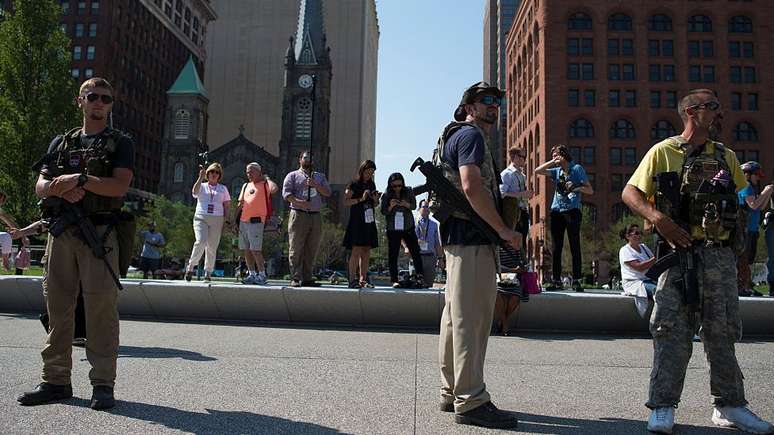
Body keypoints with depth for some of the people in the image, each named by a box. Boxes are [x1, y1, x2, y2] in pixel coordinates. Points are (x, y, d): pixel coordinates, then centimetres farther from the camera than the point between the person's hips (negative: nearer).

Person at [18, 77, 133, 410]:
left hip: (99, 232, -4)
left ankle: (103, 384, -2)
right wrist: (61, 189, -8)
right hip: (61, 232, 5)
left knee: (101, 305, -8)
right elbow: (40, 186, 13)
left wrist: (80, 178, -15)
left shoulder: (120, 143, 8)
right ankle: (56, 380, 15)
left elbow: (120, 186, -7)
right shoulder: (61, 143, 21)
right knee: (58, 304, 6)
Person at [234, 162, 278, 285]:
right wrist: (235, 219, 15)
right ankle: (252, 274, 14)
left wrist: (267, 178, -8)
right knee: (246, 250, 7)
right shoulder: (246, 186, 20)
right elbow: (240, 204, 21)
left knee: (255, 250, -11)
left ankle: (262, 275, -3)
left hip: (256, 221, -7)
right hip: (243, 221, 7)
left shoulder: (265, 184, 0)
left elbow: (274, 189, -24)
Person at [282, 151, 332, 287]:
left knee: (311, 250, 4)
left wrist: (315, 185, -7)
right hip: (298, 215, -4)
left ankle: (307, 278, 10)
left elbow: (327, 192, 9)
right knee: (296, 248, -6)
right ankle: (295, 279, -4)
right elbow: (286, 193, -2)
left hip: (316, 216, 4)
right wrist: (298, 202, -19)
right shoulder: (293, 176, 11)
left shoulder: (320, 176, 22)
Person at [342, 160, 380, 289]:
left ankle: (363, 279, 10)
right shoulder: (354, 184, -3)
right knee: (356, 250, -11)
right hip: (356, 221, -7)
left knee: (366, 252, 5)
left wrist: (376, 200, 2)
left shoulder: (371, 185, 16)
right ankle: (352, 280, -8)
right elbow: (346, 202, -9)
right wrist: (361, 199, -18)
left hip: (369, 221, 7)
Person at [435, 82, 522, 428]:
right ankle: (470, 402, -5)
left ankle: (452, 393, 21)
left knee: (457, 317, 13)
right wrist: (503, 229, -17)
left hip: (457, 237, 11)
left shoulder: (456, 136, 25)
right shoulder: (471, 134, -6)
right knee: (471, 319, -9)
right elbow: (471, 187, -21)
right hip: (473, 237, -11)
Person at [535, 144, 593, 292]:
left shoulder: (577, 169, 6)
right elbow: (537, 171, 11)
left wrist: (577, 187, -14)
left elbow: (590, 190, 3)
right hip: (556, 212, 4)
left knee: (575, 247, -5)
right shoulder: (556, 171, 18)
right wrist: (552, 162, 7)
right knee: (556, 248, 2)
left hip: (572, 211, -4)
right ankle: (557, 280, 5)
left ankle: (576, 281, -3)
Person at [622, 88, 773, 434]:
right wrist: (659, 219, -19)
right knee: (672, 330, -4)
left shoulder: (726, 156, 15)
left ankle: (729, 406, 22)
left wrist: (740, 245, 11)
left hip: (721, 254, 4)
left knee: (722, 332, 10)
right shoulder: (663, 152, 2)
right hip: (680, 251, -4)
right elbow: (630, 193, -3)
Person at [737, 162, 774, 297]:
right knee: (743, 259, -9)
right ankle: (741, 287, -8)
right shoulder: (746, 186, -8)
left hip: (752, 229, 10)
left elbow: (761, 207, 19)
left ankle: (747, 286, 18)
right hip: (744, 228, -10)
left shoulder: (752, 188, 21)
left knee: (747, 259, 13)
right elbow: (753, 204, -18)